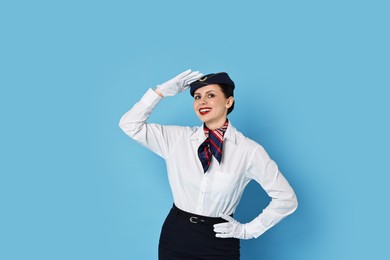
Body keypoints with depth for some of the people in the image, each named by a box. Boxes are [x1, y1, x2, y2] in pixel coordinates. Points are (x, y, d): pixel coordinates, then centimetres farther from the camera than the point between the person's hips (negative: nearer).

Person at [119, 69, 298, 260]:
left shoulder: (248, 150, -10)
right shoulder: (178, 138, -2)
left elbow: (286, 198, -4)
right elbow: (130, 124, -4)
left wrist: (248, 230, -3)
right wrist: (162, 91, -9)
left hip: (219, 243, -2)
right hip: (175, 236, 2)